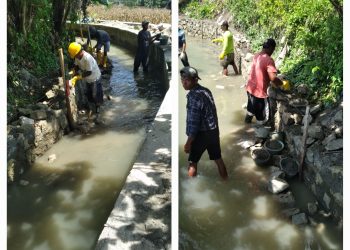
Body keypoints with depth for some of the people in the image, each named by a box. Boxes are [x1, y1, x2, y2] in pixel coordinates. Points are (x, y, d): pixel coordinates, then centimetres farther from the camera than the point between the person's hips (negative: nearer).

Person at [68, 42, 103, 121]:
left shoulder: (87, 58, -37)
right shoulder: (77, 56, -14)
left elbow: (89, 72, -32)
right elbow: (76, 66, 0)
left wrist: (77, 77, -25)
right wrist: (74, 77, -12)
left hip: (95, 79, -7)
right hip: (87, 79, 7)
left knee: (96, 96, 7)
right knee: (89, 95, 21)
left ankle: (97, 113, 23)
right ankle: (90, 110, 42)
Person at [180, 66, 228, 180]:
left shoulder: (193, 96, -22)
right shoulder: (206, 91, 5)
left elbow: (193, 122, -23)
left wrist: (188, 143, -17)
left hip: (202, 133, -8)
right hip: (214, 130, 8)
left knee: (192, 162, 9)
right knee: (218, 158, 20)